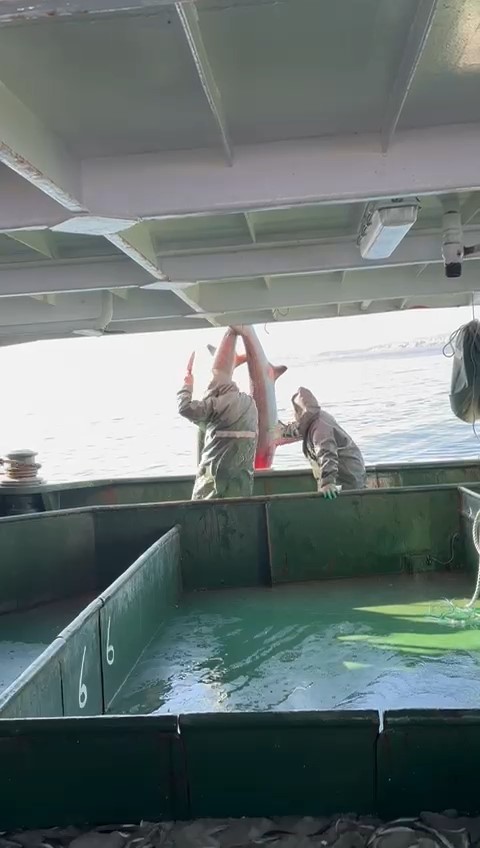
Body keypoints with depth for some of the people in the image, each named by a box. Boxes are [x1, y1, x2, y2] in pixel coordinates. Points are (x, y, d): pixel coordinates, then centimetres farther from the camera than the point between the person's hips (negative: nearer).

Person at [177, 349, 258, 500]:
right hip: (243, 471, 7)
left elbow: (186, 409, -13)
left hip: (217, 470, -7)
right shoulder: (249, 402, 12)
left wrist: (187, 386, 2)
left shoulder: (218, 403, -11)